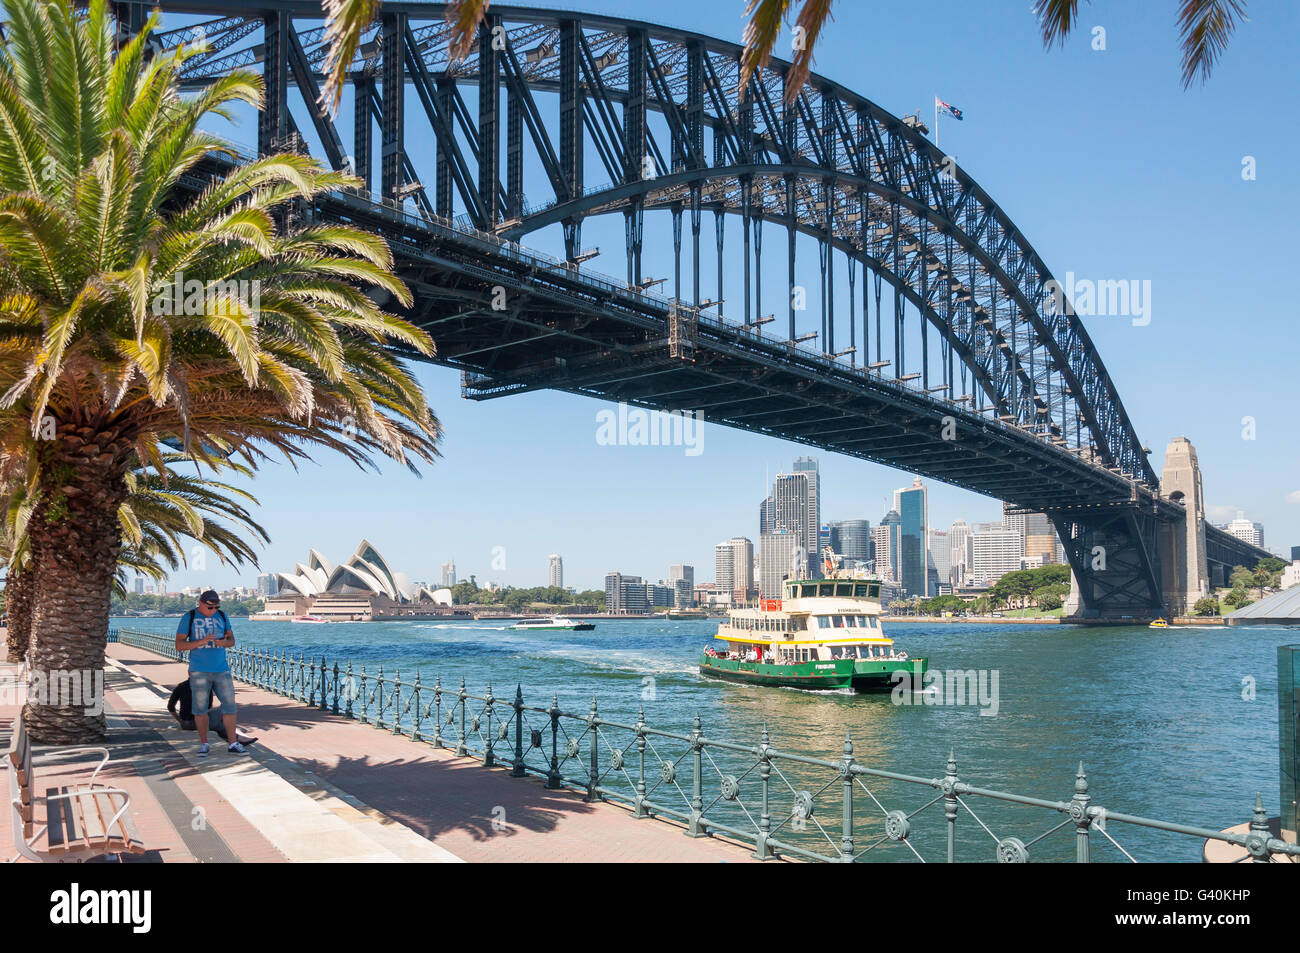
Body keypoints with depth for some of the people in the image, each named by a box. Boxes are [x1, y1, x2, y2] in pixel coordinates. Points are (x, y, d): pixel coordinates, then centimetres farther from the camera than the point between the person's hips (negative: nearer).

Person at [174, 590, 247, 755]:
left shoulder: (222, 616, 8)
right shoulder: (188, 618, -2)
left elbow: (231, 640, 11)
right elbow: (179, 645, -7)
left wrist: (224, 642, -13)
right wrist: (201, 642, -21)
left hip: (221, 669, 3)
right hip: (199, 671, -3)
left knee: (230, 705, 0)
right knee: (200, 708, 1)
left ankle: (233, 744, 6)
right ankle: (203, 744, 14)